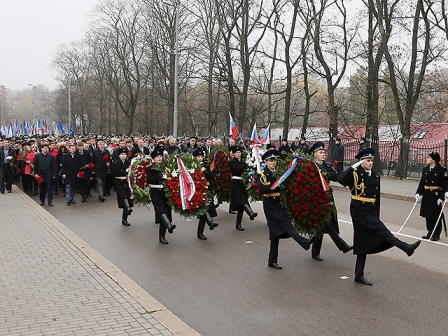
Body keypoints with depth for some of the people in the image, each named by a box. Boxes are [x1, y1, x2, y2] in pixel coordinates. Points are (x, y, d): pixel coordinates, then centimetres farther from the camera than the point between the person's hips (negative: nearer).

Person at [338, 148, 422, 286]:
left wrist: (377, 216, 16)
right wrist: (353, 167, -23)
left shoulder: (375, 176, 11)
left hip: (371, 211, 7)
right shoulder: (355, 173, -8)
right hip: (359, 211, -7)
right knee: (381, 230, -20)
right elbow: (340, 180, -28)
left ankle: (359, 275, 15)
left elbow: (377, 198, 15)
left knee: (364, 242, 9)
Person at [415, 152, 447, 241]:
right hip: (426, 195, 6)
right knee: (428, 215, 11)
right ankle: (430, 233, 23)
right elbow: (422, 182, 9)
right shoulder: (425, 169, 7)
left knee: (436, 216, 2)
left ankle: (436, 235, 12)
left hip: (436, 195, -6)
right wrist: (418, 193, -1)